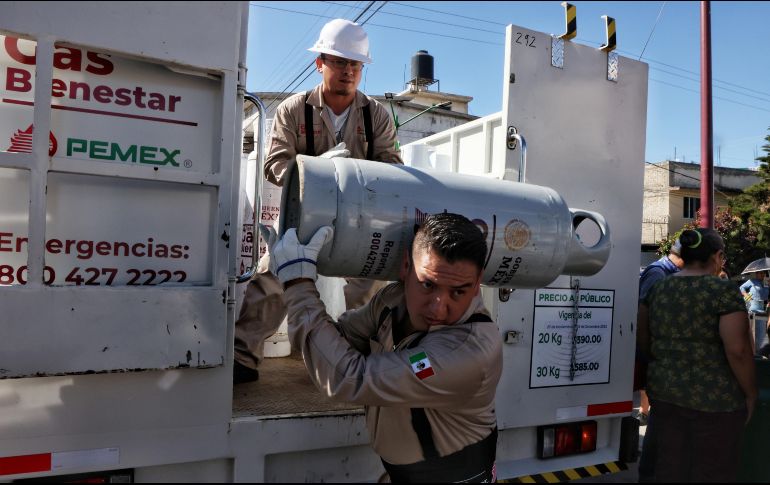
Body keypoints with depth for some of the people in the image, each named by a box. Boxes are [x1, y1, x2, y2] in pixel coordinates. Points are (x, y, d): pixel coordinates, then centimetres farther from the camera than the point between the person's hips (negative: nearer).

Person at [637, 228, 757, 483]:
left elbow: (643, 339, 11)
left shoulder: (657, 289, 5)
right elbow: (737, 350, -17)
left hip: (664, 392, 5)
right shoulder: (724, 291, -12)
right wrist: (750, 394, -5)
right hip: (714, 398, -5)